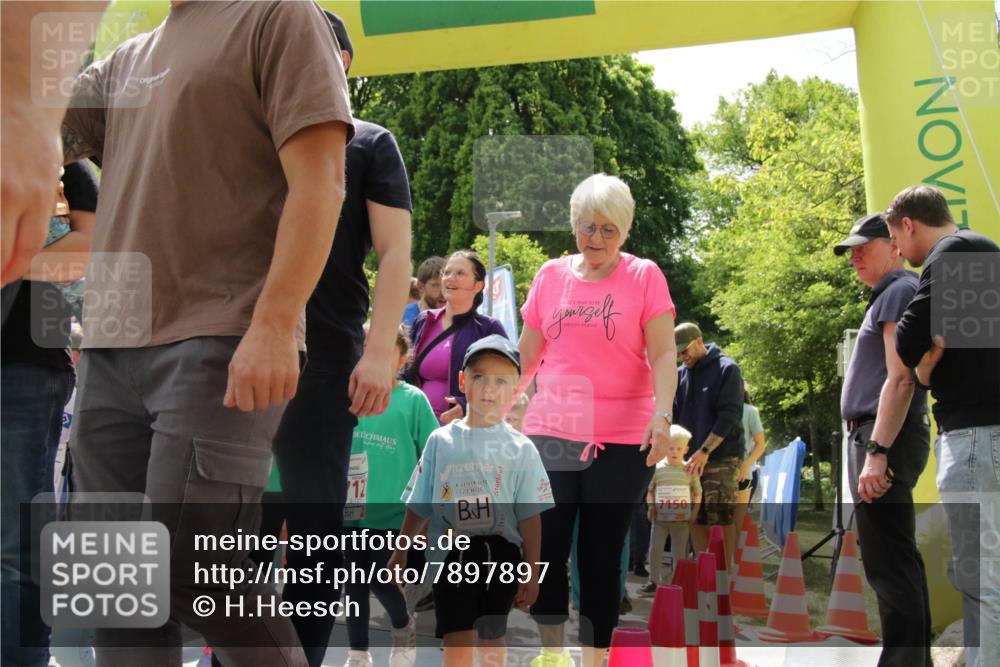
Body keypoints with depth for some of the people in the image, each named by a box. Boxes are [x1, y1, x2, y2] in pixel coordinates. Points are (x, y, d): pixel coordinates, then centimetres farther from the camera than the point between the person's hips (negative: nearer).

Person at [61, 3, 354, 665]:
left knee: (194, 566, -12)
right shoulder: (127, 60, 24)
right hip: (112, 346, 7)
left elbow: (319, 181, -9)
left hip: (219, 344, -7)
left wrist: (274, 324, -19)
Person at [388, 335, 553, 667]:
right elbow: (418, 505, 10)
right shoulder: (441, 441, 2)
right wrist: (400, 552, 14)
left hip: (501, 555, 1)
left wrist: (532, 572, 0)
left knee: (491, 639, 15)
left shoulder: (521, 449, 0)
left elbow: (530, 517, 1)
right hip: (452, 556, -1)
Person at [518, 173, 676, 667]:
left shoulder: (644, 277, 0)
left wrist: (663, 415, -20)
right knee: (544, 550, 0)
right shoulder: (551, 275, 10)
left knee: (601, 556, 3)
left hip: (622, 439, -2)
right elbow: (527, 357, 15)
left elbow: (662, 355, -5)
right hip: (550, 433, 3)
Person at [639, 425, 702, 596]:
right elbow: (650, 491, 9)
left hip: (682, 519, -1)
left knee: (679, 553, 6)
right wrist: (651, 507, -4)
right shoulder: (658, 469, 1)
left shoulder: (689, 470, 0)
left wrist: (695, 512, -3)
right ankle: (654, 582, 10)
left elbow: (698, 494, 5)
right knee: (655, 549, 1)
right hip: (660, 518, 1)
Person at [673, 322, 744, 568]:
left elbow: (729, 416, -11)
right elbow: (673, 413, 13)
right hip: (690, 457, 5)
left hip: (722, 458, -5)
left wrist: (705, 451, -18)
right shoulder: (681, 374, 11)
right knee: (695, 518, 4)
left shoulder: (727, 369, -4)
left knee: (722, 517, -8)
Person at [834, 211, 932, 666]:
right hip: (874, 437, 11)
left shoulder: (900, 291, -8)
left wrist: (877, 451, -25)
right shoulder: (887, 296, 23)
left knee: (887, 561, -14)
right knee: (895, 559, 14)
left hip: (884, 437, -11)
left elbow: (900, 378, -18)